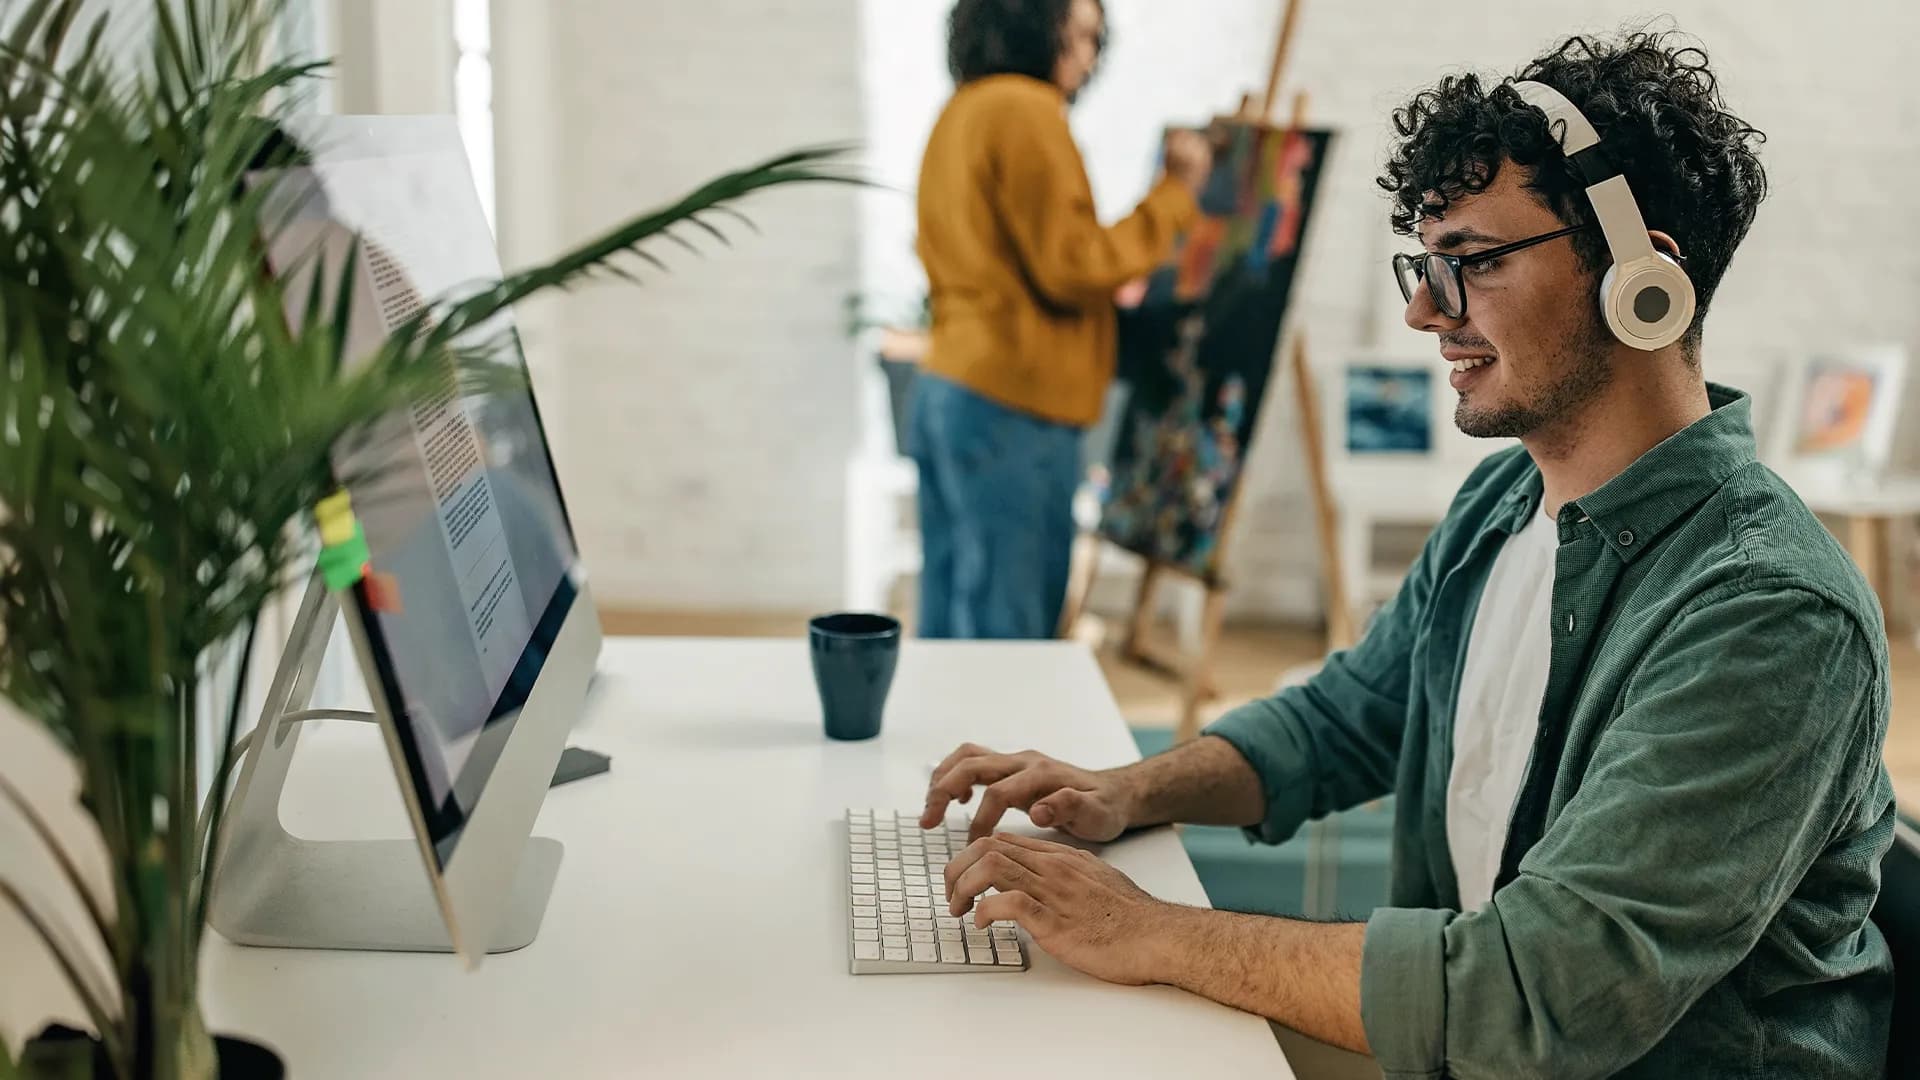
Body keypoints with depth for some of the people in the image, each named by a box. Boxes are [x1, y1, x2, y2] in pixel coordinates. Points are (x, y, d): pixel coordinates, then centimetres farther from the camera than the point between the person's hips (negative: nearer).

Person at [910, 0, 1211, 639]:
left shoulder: (959, 115, 19)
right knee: (1004, 634, -5)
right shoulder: (1025, 112, -10)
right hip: (1013, 403, -9)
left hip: (948, 391, 9)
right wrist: (1173, 196, -4)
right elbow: (1072, 270, -12)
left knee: (951, 624, 11)